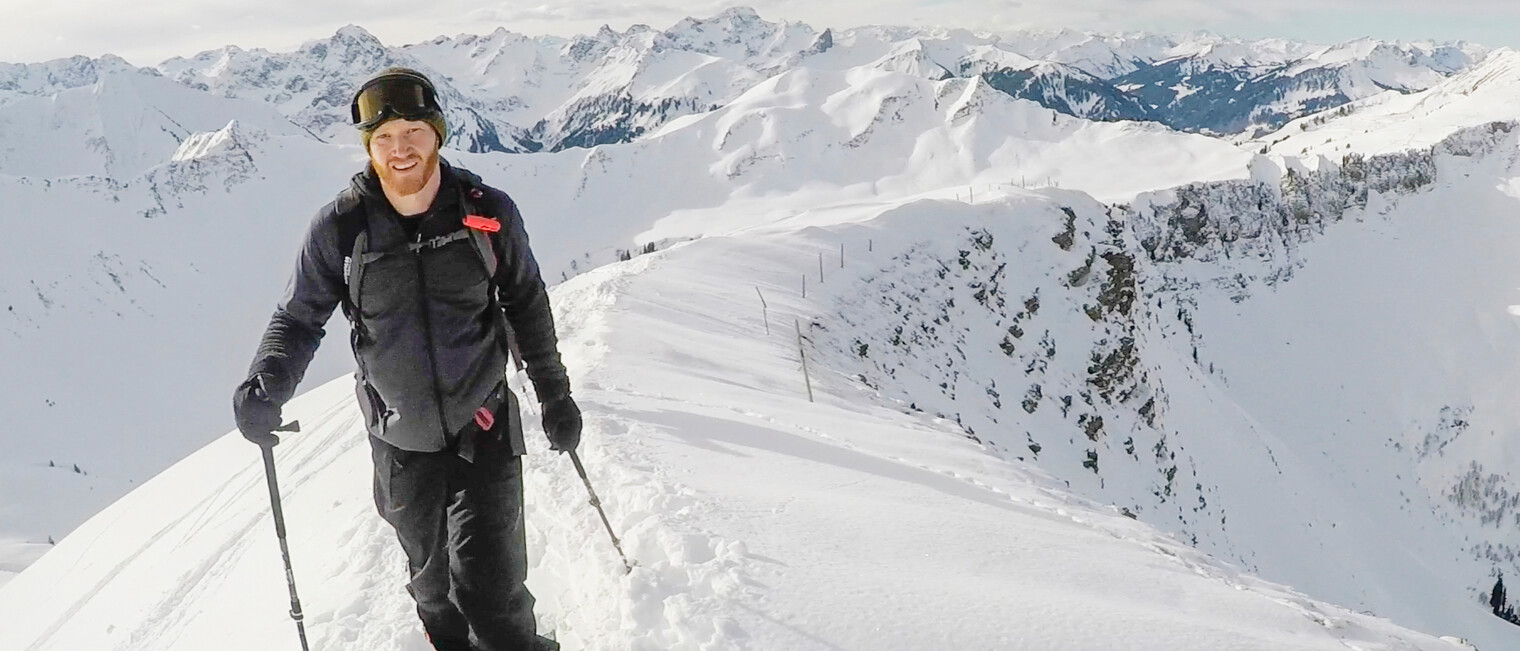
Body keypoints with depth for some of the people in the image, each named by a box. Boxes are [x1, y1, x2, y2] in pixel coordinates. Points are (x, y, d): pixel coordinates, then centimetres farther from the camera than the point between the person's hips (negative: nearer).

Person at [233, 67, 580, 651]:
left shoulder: (487, 212, -9)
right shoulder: (340, 227, -11)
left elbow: (526, 303, 5)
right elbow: (299, 317, -2)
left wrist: (555, 394, 9)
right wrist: (267, 383, -23)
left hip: (485, 429, -1)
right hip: (402, 443, 2)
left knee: (492, 589, -9)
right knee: (431, 576, 20)